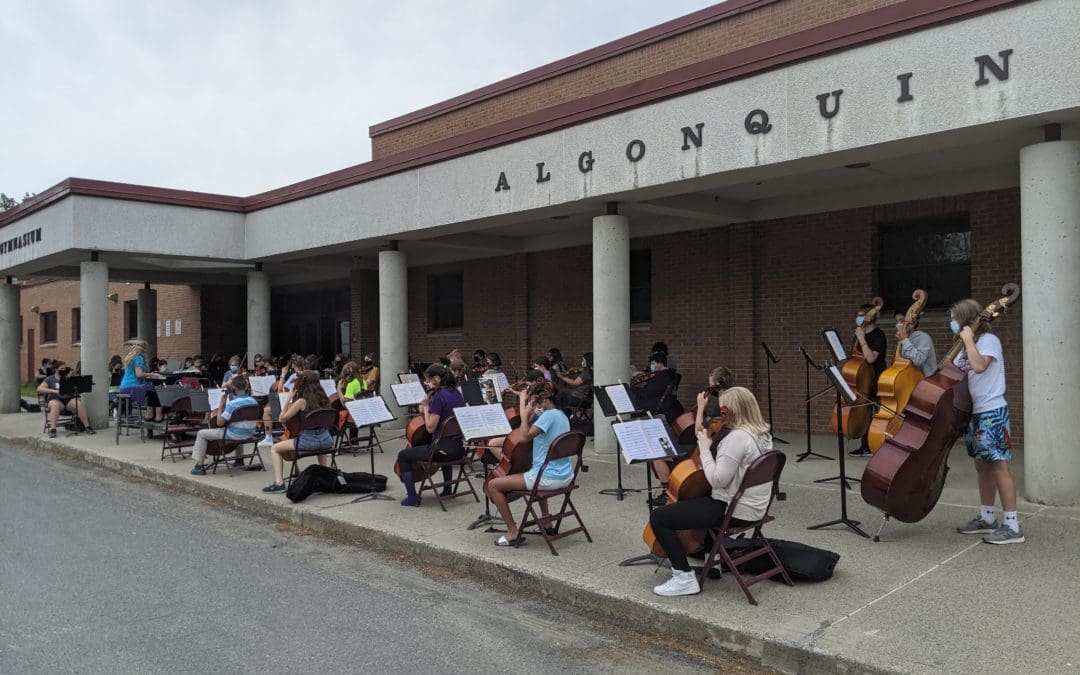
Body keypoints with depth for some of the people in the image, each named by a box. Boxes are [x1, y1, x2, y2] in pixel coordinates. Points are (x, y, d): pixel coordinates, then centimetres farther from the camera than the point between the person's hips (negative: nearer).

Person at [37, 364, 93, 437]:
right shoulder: (50, 379, 11)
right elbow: (39, 389, -2)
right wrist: (53, 391, -17)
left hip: (69, 398, 2)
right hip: (55, 399, -2)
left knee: (80, 405, -30)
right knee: (55, 405, -39)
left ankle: (87, 427, -29)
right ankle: (52, 429, -45)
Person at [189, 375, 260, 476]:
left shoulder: (232, 404, -22)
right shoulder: (254, 402, -4)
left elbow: (219, 422, -17)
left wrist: (221, 405, -10)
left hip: (233, 436, -7)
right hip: (249, 434, 7)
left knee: (201, 434, 6)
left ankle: (199, 465, 9)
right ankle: (239, 459, 51)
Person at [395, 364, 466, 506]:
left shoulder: (438, 397, -17)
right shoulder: (457, 394, 8)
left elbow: (431, 427, -18)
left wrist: (426, 408, -6)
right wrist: (429, 408, 10)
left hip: (443, 449, -8)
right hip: (460, 448, 8)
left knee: (403, 455, 6)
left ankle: (412, 497, 4)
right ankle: (447, 489, 47)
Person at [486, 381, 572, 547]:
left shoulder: (549, 415, -15)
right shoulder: (562, 415, 13)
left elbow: (525, 436, -26)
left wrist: (524, 413, -16)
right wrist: (529, 414, 14)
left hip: (549, 478, -10)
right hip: (565, 476, 10)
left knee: (493, 485, -5)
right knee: (535, 475, 45)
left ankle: (513, 532, -1)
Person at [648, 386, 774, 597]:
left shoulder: (738, 437, -24)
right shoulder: (762, 434, 7)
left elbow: (717, 480, -26)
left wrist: (705, 450, -16)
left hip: (735, 510, -10)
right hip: (754, 506, 10)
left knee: (658, 517, -10)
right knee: (693, 498, 37)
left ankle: (685, 577, -9)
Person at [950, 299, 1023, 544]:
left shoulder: (988, 340, -10)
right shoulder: (965, 349, 16)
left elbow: (979, 366, -27)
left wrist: (968, 339, -18)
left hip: (992, 413, -9)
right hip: (974, 413, 9)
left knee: (999, 466, -9)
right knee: (982, 466, 15)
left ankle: (1012, 526, -6)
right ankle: (986, 518, 24)